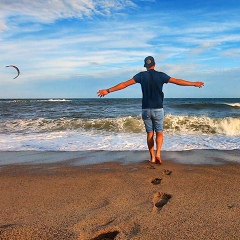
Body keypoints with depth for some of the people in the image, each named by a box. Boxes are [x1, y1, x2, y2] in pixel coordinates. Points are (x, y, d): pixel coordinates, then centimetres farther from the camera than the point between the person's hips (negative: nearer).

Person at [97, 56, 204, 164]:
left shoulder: (141, 75, 1)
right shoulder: (160, 75, -1)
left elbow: (125, 84, -2)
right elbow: (177, 81, 1)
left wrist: (108, 90, 2)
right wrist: (194, 83, 12)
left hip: (146, 109, 1)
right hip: (158, 109, -1)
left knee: (150, 133, 10)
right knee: (159, 133, 8)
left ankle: (152, 157, 12)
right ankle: (158, 153, -12)